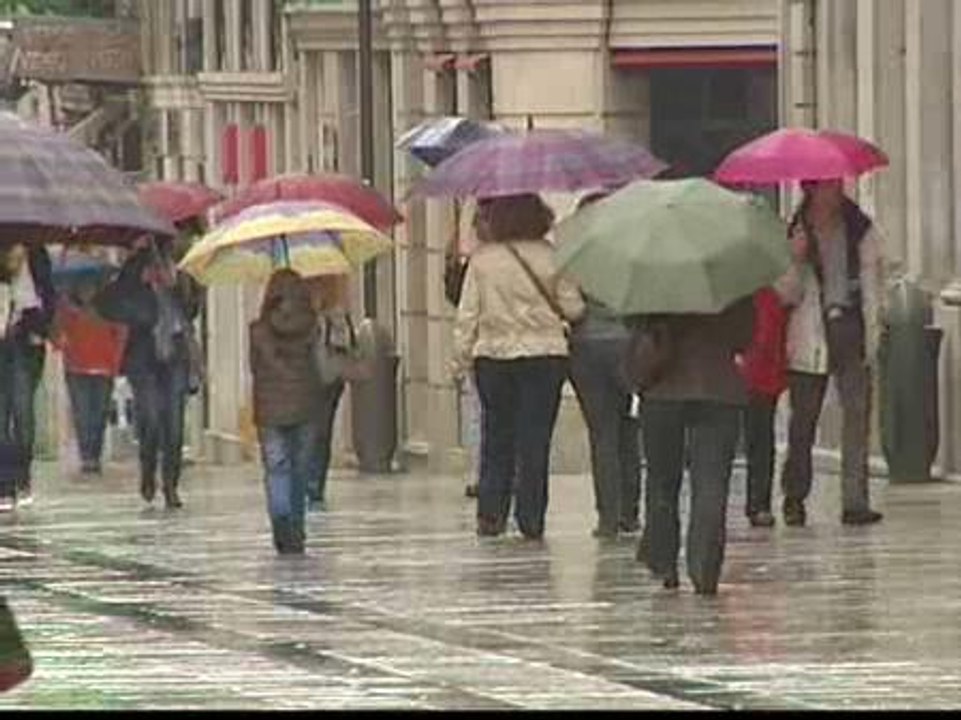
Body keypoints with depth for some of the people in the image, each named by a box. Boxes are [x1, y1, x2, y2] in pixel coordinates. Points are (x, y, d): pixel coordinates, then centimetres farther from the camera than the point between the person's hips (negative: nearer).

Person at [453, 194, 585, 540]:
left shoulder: (482, 259, -5)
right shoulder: (550, 257, -6)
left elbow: (467, 314, -3)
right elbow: (573, 309, -3)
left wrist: (461, 356, 5)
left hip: (493, 356, 1)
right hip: (544, 355, -1)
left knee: (496, 438, 12)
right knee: (535, 440, 4)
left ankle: (490, 514, 8)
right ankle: (530, 520, 2)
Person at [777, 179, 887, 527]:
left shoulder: (860, 229, 7)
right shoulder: (796, 232, 4)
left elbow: (873, 281, 7)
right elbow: (787, 294, 4)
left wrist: (873, 331, -2)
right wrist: (795, 259, -14)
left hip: (851, 329, 0)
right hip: (811, 335, 0)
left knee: (857, 415, -8)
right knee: (803, 419, 3)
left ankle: (855, 501, -8)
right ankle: (794, 499, 15)